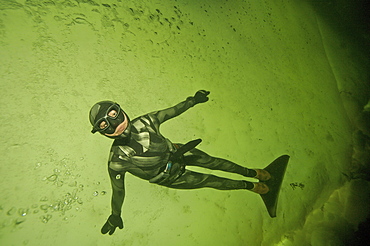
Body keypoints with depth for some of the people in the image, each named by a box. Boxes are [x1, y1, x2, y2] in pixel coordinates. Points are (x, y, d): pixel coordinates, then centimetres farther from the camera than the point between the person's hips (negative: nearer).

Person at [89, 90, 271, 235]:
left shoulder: (143, 122, -23)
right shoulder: (118, 159, -31)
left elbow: (170, 112, -8)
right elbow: (118, 189, -16)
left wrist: (193, 101, 2)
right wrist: (115, 216, -2)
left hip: (175, 152, 4)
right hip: (170, 177, -3)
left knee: (212, 161, 12)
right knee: (209, 180, 6)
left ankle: (251, 172, 39)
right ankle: (249, 186, 31)